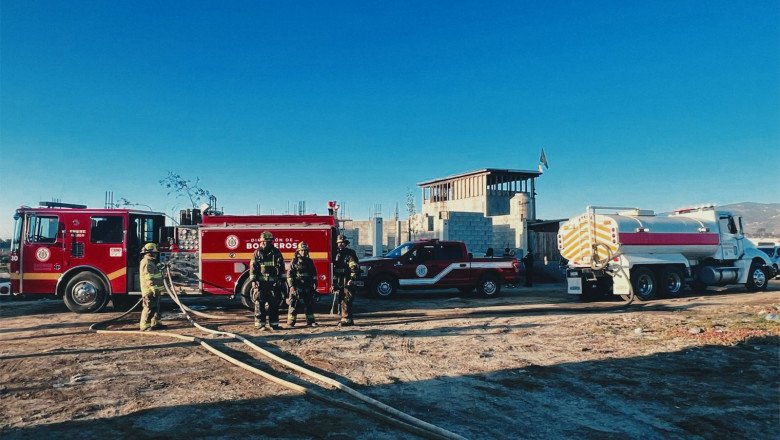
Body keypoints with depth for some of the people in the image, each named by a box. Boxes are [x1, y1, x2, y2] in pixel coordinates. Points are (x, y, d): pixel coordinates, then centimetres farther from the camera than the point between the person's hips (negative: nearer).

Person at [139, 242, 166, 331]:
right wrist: (154, 289, -25)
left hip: (153, 291, 11)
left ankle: (155, 323, 24)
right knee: (149, 309, -6)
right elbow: (149, 279, -23)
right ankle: (145, 326, -1)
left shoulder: (150, 262, 18)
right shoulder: (147, 263, -17)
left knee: (156, 308, 16)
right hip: (150, 291, -11)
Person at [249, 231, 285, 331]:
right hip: (260, 283, -1)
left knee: (274, 304, 4)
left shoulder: (276, 252, 7)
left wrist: (281, 280, 2)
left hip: (273, 283, 2)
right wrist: (253, 281, -8)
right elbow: (252, 267, -1)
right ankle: (260, 324, 6)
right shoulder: (257, 253, 4)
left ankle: (274, 324, 11)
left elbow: (281, 267, 8)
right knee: (260, 304, 0)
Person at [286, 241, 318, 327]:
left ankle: (310, 321, 15)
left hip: (308, 287, 5)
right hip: (297, 287, -4)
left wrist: (315, 284, 9)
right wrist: (292, 285, -12)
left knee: (309, 304, 7)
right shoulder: (294, 261, -1)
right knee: (294, 304, -3)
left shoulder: (309, 261, 12)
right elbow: (289, 274, -5)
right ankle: (291, 322, 2)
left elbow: (314, 274, 16)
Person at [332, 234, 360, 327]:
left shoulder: (350, 253, -5)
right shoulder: (337, 254, 17)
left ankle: (346, 320, -7)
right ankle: (346, 319, 17)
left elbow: (354, 267, -13)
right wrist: (334, 283, 19)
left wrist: (352, 279, -22)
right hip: (339, 282, 7)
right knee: (342, 301, 10)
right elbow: (334, 268, 22)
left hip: (347, 282, -7)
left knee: (346, 301, -9)